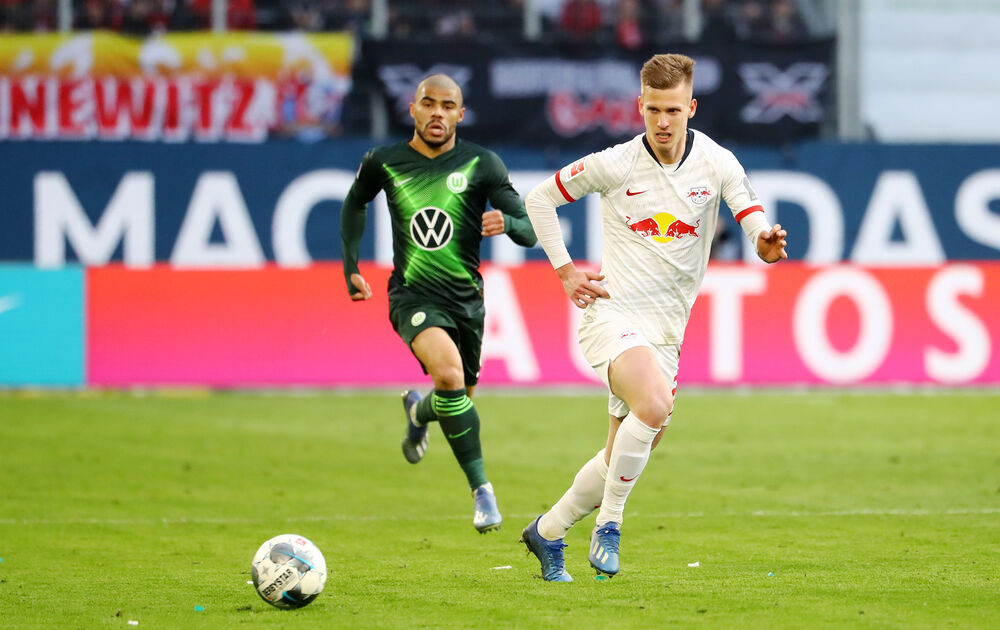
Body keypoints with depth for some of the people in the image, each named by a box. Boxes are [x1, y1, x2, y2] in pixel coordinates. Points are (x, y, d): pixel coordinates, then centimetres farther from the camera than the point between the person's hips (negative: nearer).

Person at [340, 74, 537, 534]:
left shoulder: (481, 165, -4)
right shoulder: (384, 162, -1)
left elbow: (529, 232, -5)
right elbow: (355, 202, 21)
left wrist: (507, 223, -28)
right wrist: (351, 265, 15)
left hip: (466, 298, 3)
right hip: (413, 297, -3)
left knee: (458, 399, 15)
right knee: (449, 373, -30)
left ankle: (419, 411, 55)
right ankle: (481, 488, -22)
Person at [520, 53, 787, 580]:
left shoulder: (716, 163, -1)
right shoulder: (613, 165, -6)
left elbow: (754, 216, -11)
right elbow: (540, 199, 7)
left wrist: (767, 242, -35)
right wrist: (564, 271, 0)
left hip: (666, 329, 4)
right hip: (612, 311, -4)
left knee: (622, 460, 9)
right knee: (655, 404, -32)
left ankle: (547, 532, 31)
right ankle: (609, 523, -17)